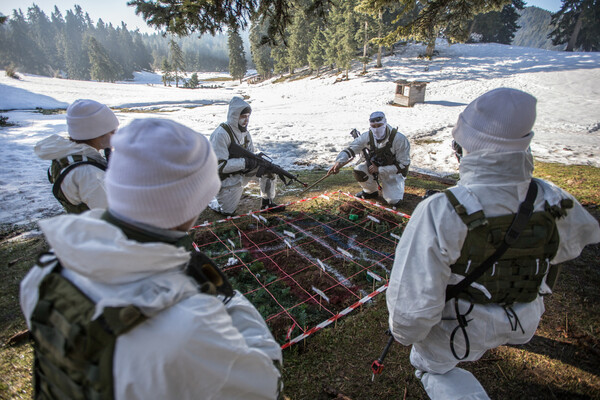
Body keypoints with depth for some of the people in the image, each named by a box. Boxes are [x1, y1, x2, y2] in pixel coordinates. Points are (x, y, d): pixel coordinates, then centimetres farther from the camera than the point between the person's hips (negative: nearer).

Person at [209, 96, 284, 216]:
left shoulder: (244, 131, 0)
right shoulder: (221, 134, -25)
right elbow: (219, 165, -29)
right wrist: (245, 162, -29)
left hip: (241, 171, 7)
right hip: (225, 177, -7)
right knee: (228, 212, -5)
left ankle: (267, 202, 6)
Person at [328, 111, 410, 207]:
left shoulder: (399, 139, -25)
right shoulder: (368, 136, -15)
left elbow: (403, 165, -22)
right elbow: (351, 149, -15)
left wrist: (379, 170, -28)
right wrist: (339, 162, -35)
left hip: (393, 172, -3)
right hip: (375, 166, 4)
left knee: (393, 202, -21)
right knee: (358, 170, -26)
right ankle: (371, 192, 3)